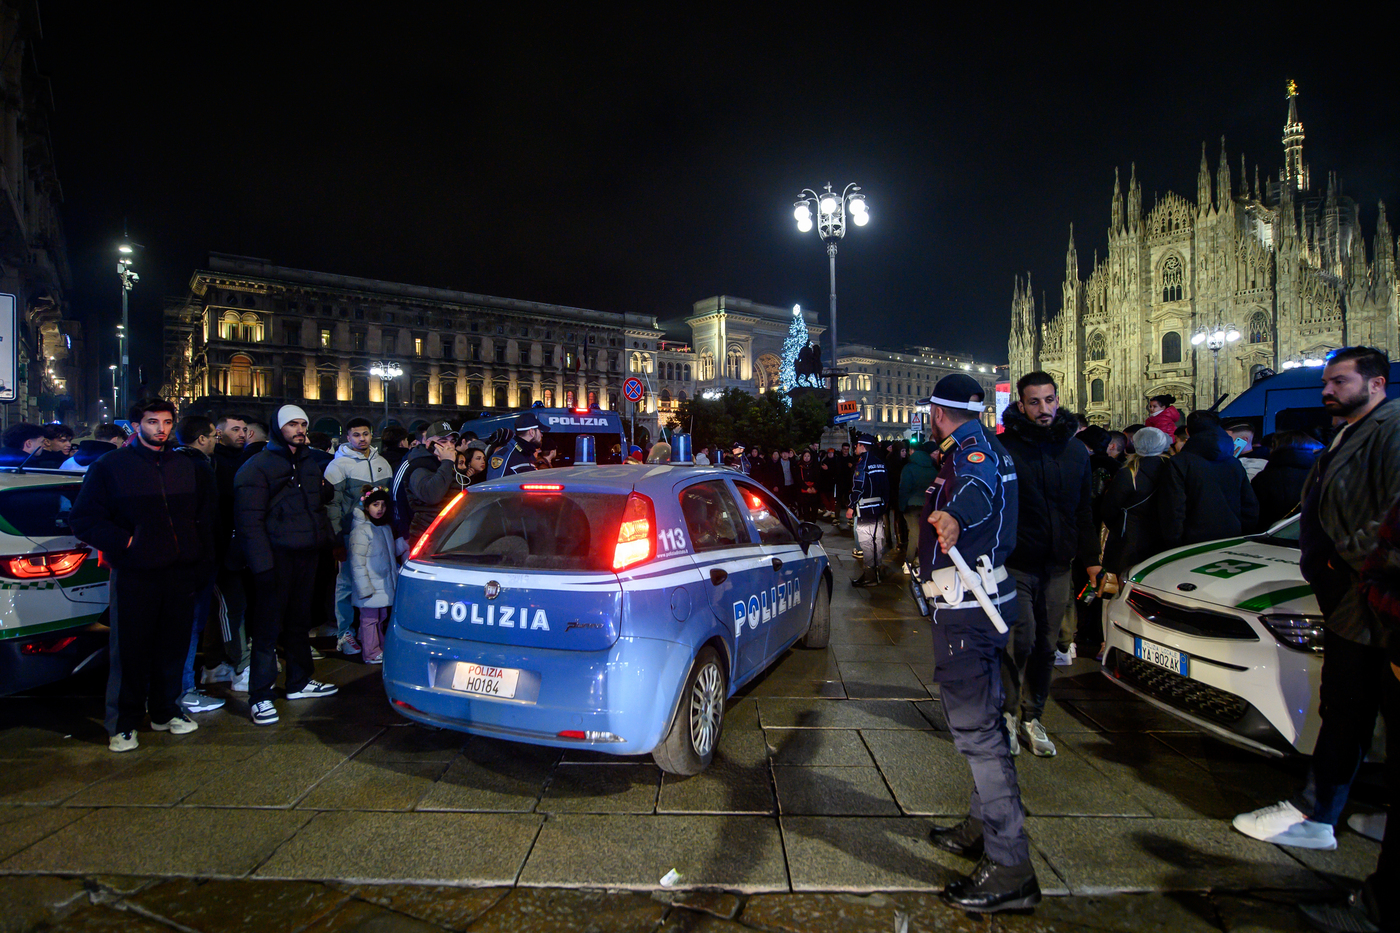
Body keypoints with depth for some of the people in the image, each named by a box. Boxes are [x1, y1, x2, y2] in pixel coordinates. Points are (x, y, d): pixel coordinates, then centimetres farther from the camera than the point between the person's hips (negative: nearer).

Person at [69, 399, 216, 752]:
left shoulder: (187, 467, 12)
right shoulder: (110, 466, -1)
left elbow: (205, 516, 18)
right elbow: (83, 519, -3)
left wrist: (200, 558, 8)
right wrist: (124, 542, -15)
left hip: (181, 573, 4)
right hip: (134, 576, -4)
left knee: (174, 646, 12)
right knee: (130, 651, 3)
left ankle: (165, 711, 28)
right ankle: (124, 723, 17)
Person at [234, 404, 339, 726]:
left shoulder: (309, 463, 17)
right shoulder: (258, 466, -6)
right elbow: (249, 519, -12)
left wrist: (326, 539, 15)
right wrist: (262, 562, -19)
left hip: (306, 554, 7)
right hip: (276, 556, -7)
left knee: (300, 621, 16)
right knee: (268, 627, -4)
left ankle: (299, 681, 27)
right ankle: (260, 696, 2)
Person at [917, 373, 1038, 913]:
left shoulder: (970, 447, -15)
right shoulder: (985, 448, 16)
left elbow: (978, 484, -40)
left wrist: (954, 515, -58)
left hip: (964, 606, -11)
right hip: (981, 600, 11)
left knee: (975, 727, -10)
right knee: (982, 718, 20)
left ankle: (1010, 871, -5)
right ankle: (982, 828, 37)